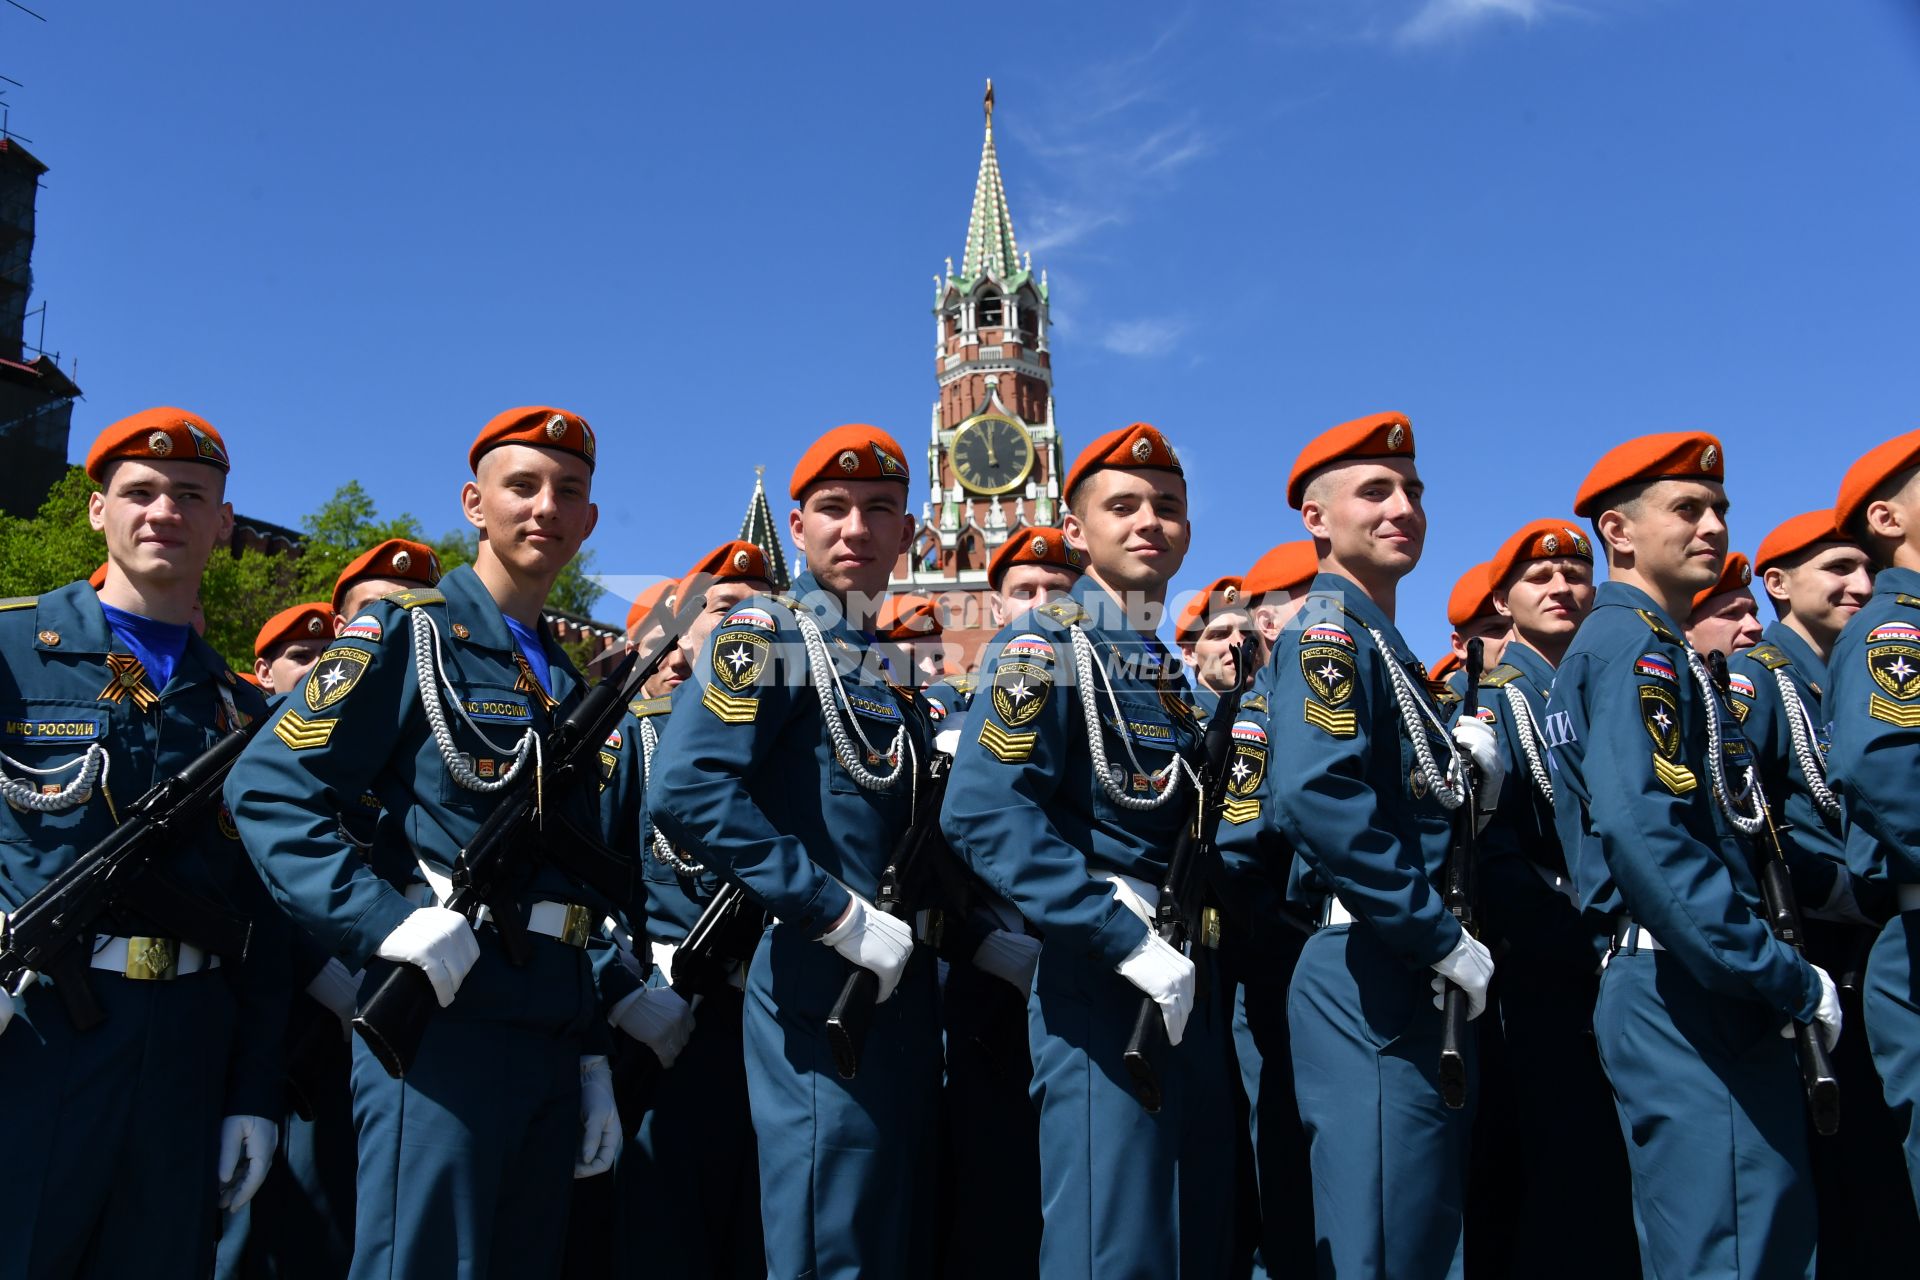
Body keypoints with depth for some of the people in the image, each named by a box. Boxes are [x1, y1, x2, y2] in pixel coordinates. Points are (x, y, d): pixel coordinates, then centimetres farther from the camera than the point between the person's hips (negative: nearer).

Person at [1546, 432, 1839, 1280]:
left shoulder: (1629, 643, 21)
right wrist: (1786, 980, -20)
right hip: (1692, 990, -11)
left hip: (1703, 988, 11)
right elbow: (1642, 830, -25)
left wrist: (1776, 977, 14)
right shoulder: (1635, 642, -10)